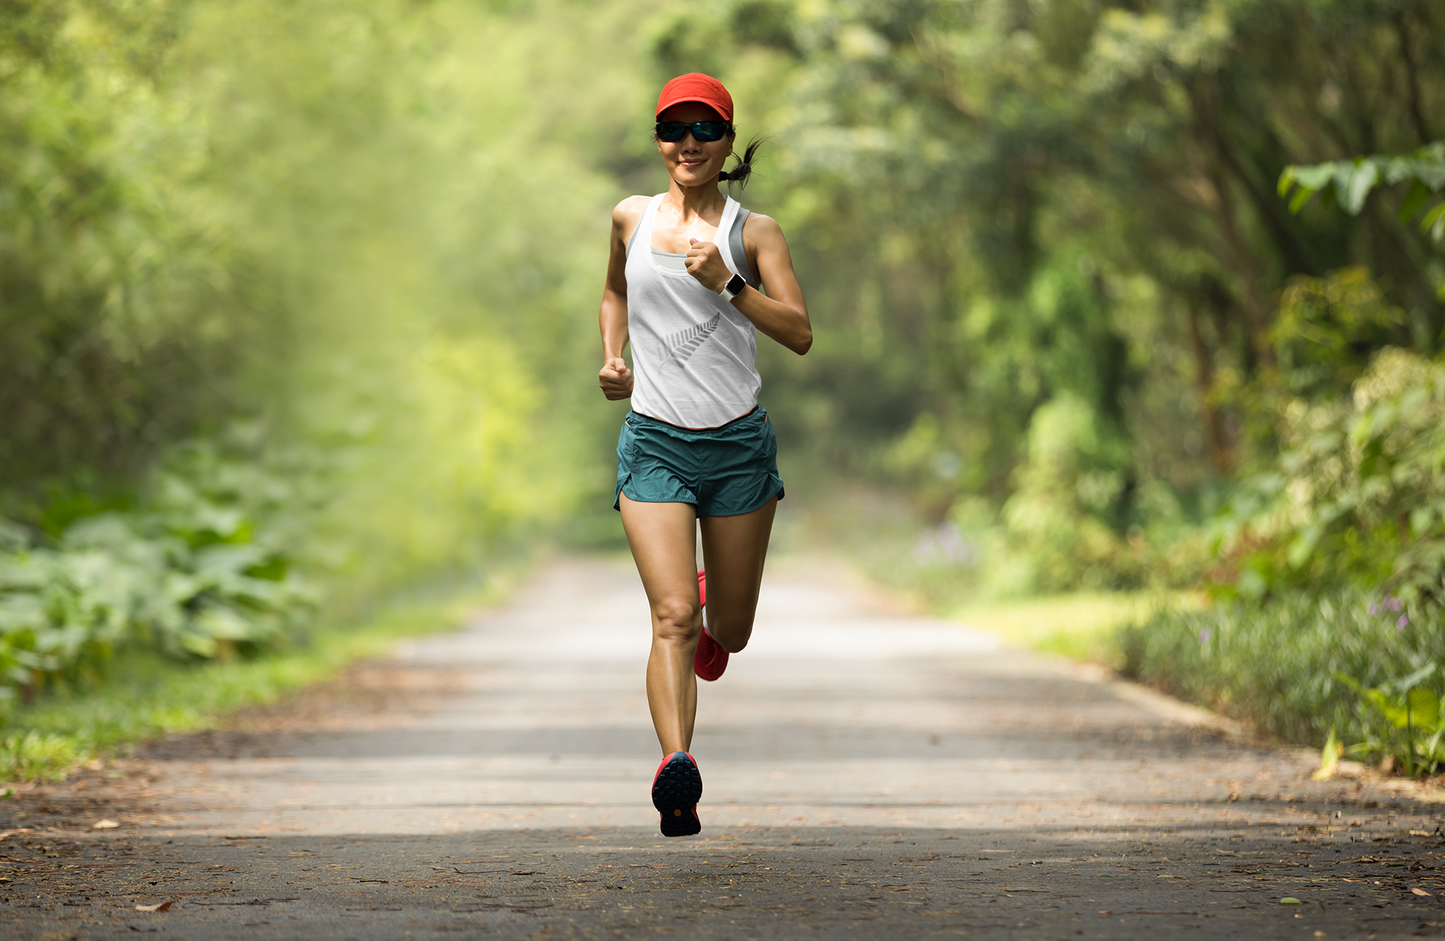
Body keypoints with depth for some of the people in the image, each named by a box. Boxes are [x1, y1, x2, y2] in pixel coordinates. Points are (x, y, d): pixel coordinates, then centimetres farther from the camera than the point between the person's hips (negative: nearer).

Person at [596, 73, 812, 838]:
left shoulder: (752, 231, 1)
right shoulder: (631, 219, 8)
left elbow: (800, 335, -8)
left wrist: (729, 284, -20)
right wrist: (612, 357, 11)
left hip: (739, 443, 0)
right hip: (655, 443, 0)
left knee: (728, 631, 12)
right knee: (672, 615, -19)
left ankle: (711, 616, 49)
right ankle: (675, 766, -31)